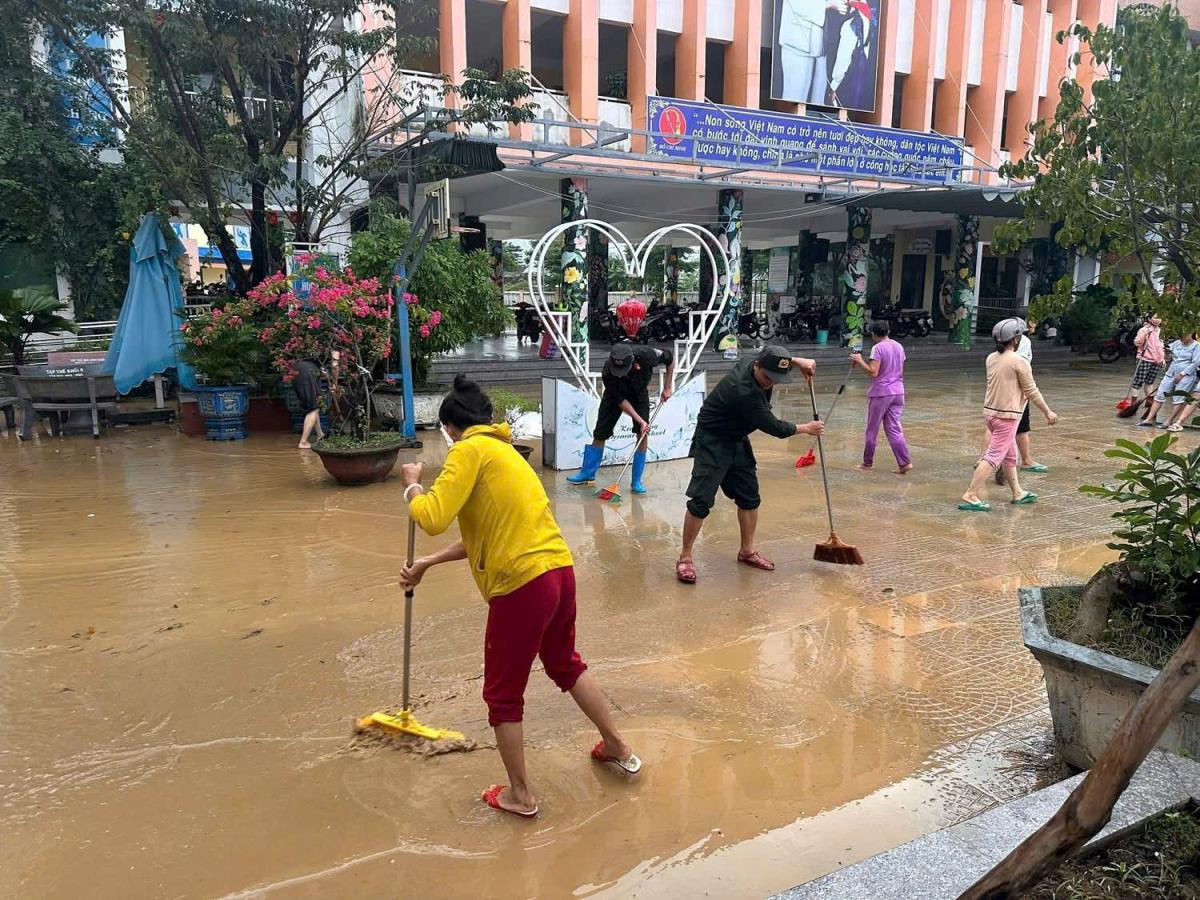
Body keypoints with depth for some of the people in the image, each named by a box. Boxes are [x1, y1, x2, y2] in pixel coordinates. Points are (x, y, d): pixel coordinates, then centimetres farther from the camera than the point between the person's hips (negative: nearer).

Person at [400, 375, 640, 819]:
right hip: (559, 570, 9)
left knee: (503, 694, 13)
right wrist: (427, 563, 27)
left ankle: (519, 795, 28)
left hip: (522, 586, -9)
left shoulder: (471, 450, -7)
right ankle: (618, 748, 43)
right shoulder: (503, 450, 20)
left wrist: (412, 484, 2)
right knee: (566, 664, 31)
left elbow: (432, 518, -19)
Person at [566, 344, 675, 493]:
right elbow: (620, 400, -26)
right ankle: (588, 473, 21)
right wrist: (640, 421, -30)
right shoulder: (608, 372, -37)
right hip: (616, 394, 0)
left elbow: (670, 359, -17)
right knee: (600, 433, 1)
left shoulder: (646, 355, -37)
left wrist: (667, 388, -15)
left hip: (640, 393, 0)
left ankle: (637, 481, -4)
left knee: (643, 433, -12)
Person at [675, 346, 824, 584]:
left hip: (737, 440, 9)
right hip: (711, 442, -9)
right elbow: (775, 428, -22)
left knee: (749, 496, 10)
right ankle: (685, 558, -2)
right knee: (701, 501, -12)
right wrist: (806, 428, -7)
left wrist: (798, 361, 2)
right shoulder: (743, 392, -33)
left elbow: (776, 360, 20)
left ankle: (747, 551, 24)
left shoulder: (754, 365, -8)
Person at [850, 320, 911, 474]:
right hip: (897, 392, 6)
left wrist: (860, 361, -10)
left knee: (872, 429, 7)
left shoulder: (877, 348, -13)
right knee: (894, 429, 7)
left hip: (880, 393, -6)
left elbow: (873, 372, -20)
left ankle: (867, 463, 18)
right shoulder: (899, 346, 10)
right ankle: (905, 462, -3)